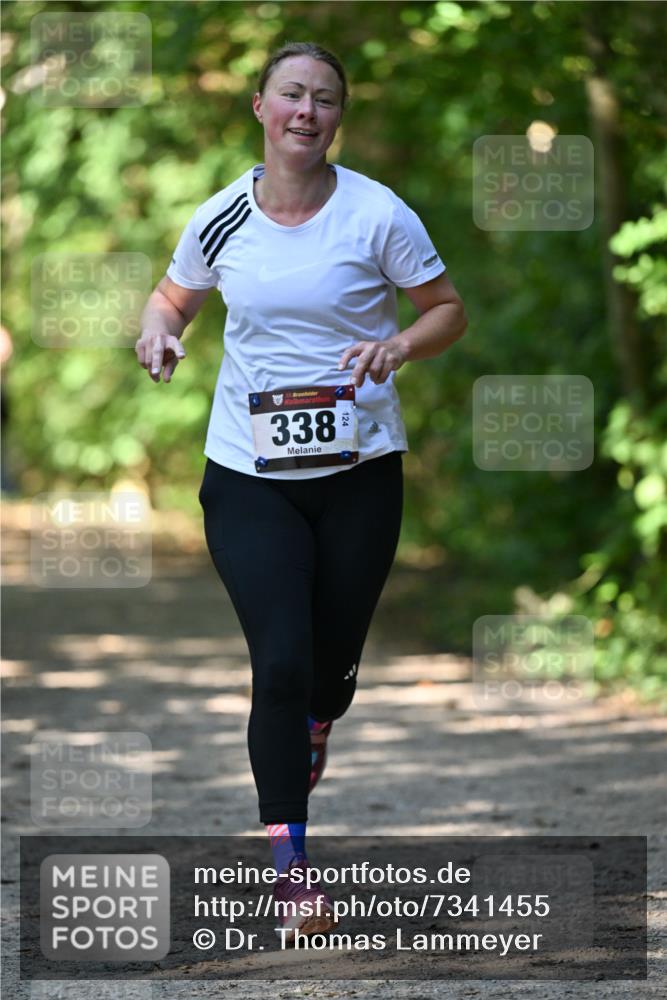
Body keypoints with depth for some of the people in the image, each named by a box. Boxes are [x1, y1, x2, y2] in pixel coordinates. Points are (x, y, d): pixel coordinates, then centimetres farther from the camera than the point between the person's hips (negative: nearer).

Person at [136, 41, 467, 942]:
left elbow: (450, 310, 2)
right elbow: (173, 296, 17)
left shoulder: (377, 214, -7)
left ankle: (311, 734, 49)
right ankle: (290, 866, -6)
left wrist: (400, 345, -18)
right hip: (248, 476, 0)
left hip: (359, 471, 0)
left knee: (331, 663, 10)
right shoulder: (221, 220, 0)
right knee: (280, 661, -12)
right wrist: (158, 331, -6)